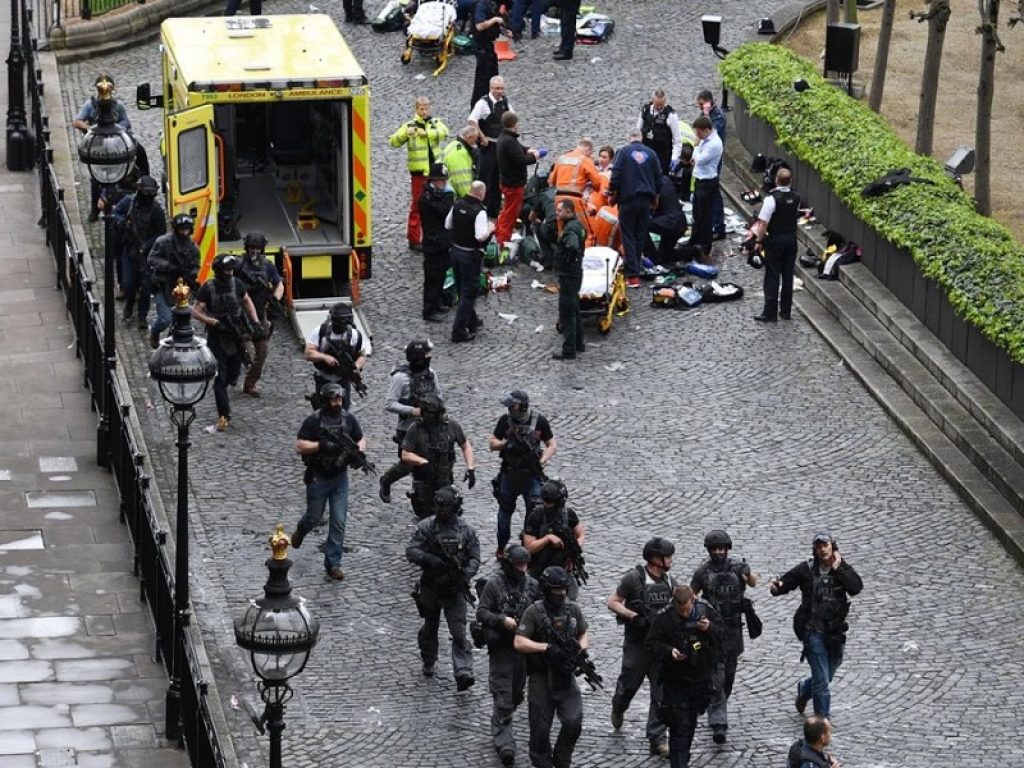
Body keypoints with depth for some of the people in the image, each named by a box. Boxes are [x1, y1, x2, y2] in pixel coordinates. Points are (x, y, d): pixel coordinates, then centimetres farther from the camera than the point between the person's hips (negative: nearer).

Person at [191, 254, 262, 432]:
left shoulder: (236, 284, -1)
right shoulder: (207, 288, -12)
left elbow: (247, 301, 16)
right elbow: (196, 312, -12)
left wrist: (255, 322, 5)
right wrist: (215, 322, -23)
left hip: (236, 336, 4)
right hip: (217, 337, -4)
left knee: (233, 374, 13)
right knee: (220, 378, -6)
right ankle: (224, 416, -3)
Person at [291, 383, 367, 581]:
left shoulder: (349, 419, -1)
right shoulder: (313, 421, -13)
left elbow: (361, 439, 10)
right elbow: (300, 446, -15)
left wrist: (360, 451, -12)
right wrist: (322, 445, -28)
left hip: (340, 477, 3)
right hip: (318, 478, -2)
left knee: (339, 522, -1)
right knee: (314, 517, 13)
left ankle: (333, 563, 6)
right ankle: (301, 530, 49)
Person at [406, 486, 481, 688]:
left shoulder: (466, 530, -2)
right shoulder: (426, 527, -4)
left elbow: (475, 558, 1)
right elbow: (411, 551, -9)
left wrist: (466, 574, -19)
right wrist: (430, 560, -27)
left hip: (455, 588, -1)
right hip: (431, 587, 1)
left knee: (459, 633, -10)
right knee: (430, 627, 19)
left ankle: (463, 672, -17)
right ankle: (428, 663, 40)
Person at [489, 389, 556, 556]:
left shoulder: (540, 420, -9)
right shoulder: (505, 420, -5)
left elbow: (552, 445, -2)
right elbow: (492, 444, 2)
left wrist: (542, 461, -18)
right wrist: (506, 443, -18)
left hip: (531, 475, -2)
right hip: (509, 475, 2)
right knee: (505, 510, 15)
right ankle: (501, 547, 32)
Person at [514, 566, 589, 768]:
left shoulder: (573, 609, 4)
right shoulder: (534, 612, -9)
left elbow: (584, 635, 17)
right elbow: (519, 642, -14)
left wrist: (581, 649, -4)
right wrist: (547, 647, -21)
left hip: (565, 674, 3)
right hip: (541, 676, -3)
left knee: (573, 722, -9)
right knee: (541, 728, 3)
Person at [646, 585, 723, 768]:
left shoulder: (706, 611, -5)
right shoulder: (664, 619, -13)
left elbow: (722, 632, 5)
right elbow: (652, 643, -8)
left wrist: (709, 629, -17)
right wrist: (669, 651, -26)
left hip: (700, 678, 4)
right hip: (675, 680, -4)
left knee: (691, 722, 17)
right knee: (679, 725, -8)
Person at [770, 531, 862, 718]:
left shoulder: (843, 568, 0)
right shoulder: (807, 569, -4)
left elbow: (856, 587, -15)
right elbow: (787, 581, 0)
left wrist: (838, 569, -17)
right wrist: (777, 587, -22)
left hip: (836, 631, 3)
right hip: (813, 631, -3)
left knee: (826, 676, 19)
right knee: (822, 679, -8)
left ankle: (803, 691, 48)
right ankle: (822, 720, 2)